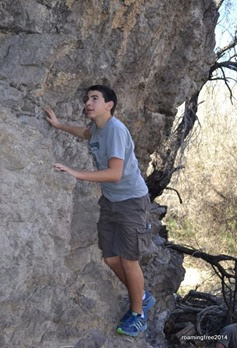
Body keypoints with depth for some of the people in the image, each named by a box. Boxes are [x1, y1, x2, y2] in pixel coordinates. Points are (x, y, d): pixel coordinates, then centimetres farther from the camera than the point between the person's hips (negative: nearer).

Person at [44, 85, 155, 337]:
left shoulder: (115, 129, -24)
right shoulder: (97, 127, 2)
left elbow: (114, 173, -32)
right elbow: (86, 133, 30)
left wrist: (77, 174, -34)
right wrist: (59, 125, 26)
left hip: (131, 201, -8)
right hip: (110, 200, 8)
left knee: (128, 260, 0)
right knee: (111, 258, 12)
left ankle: (138, 315, 21)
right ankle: (143, 298, 34)